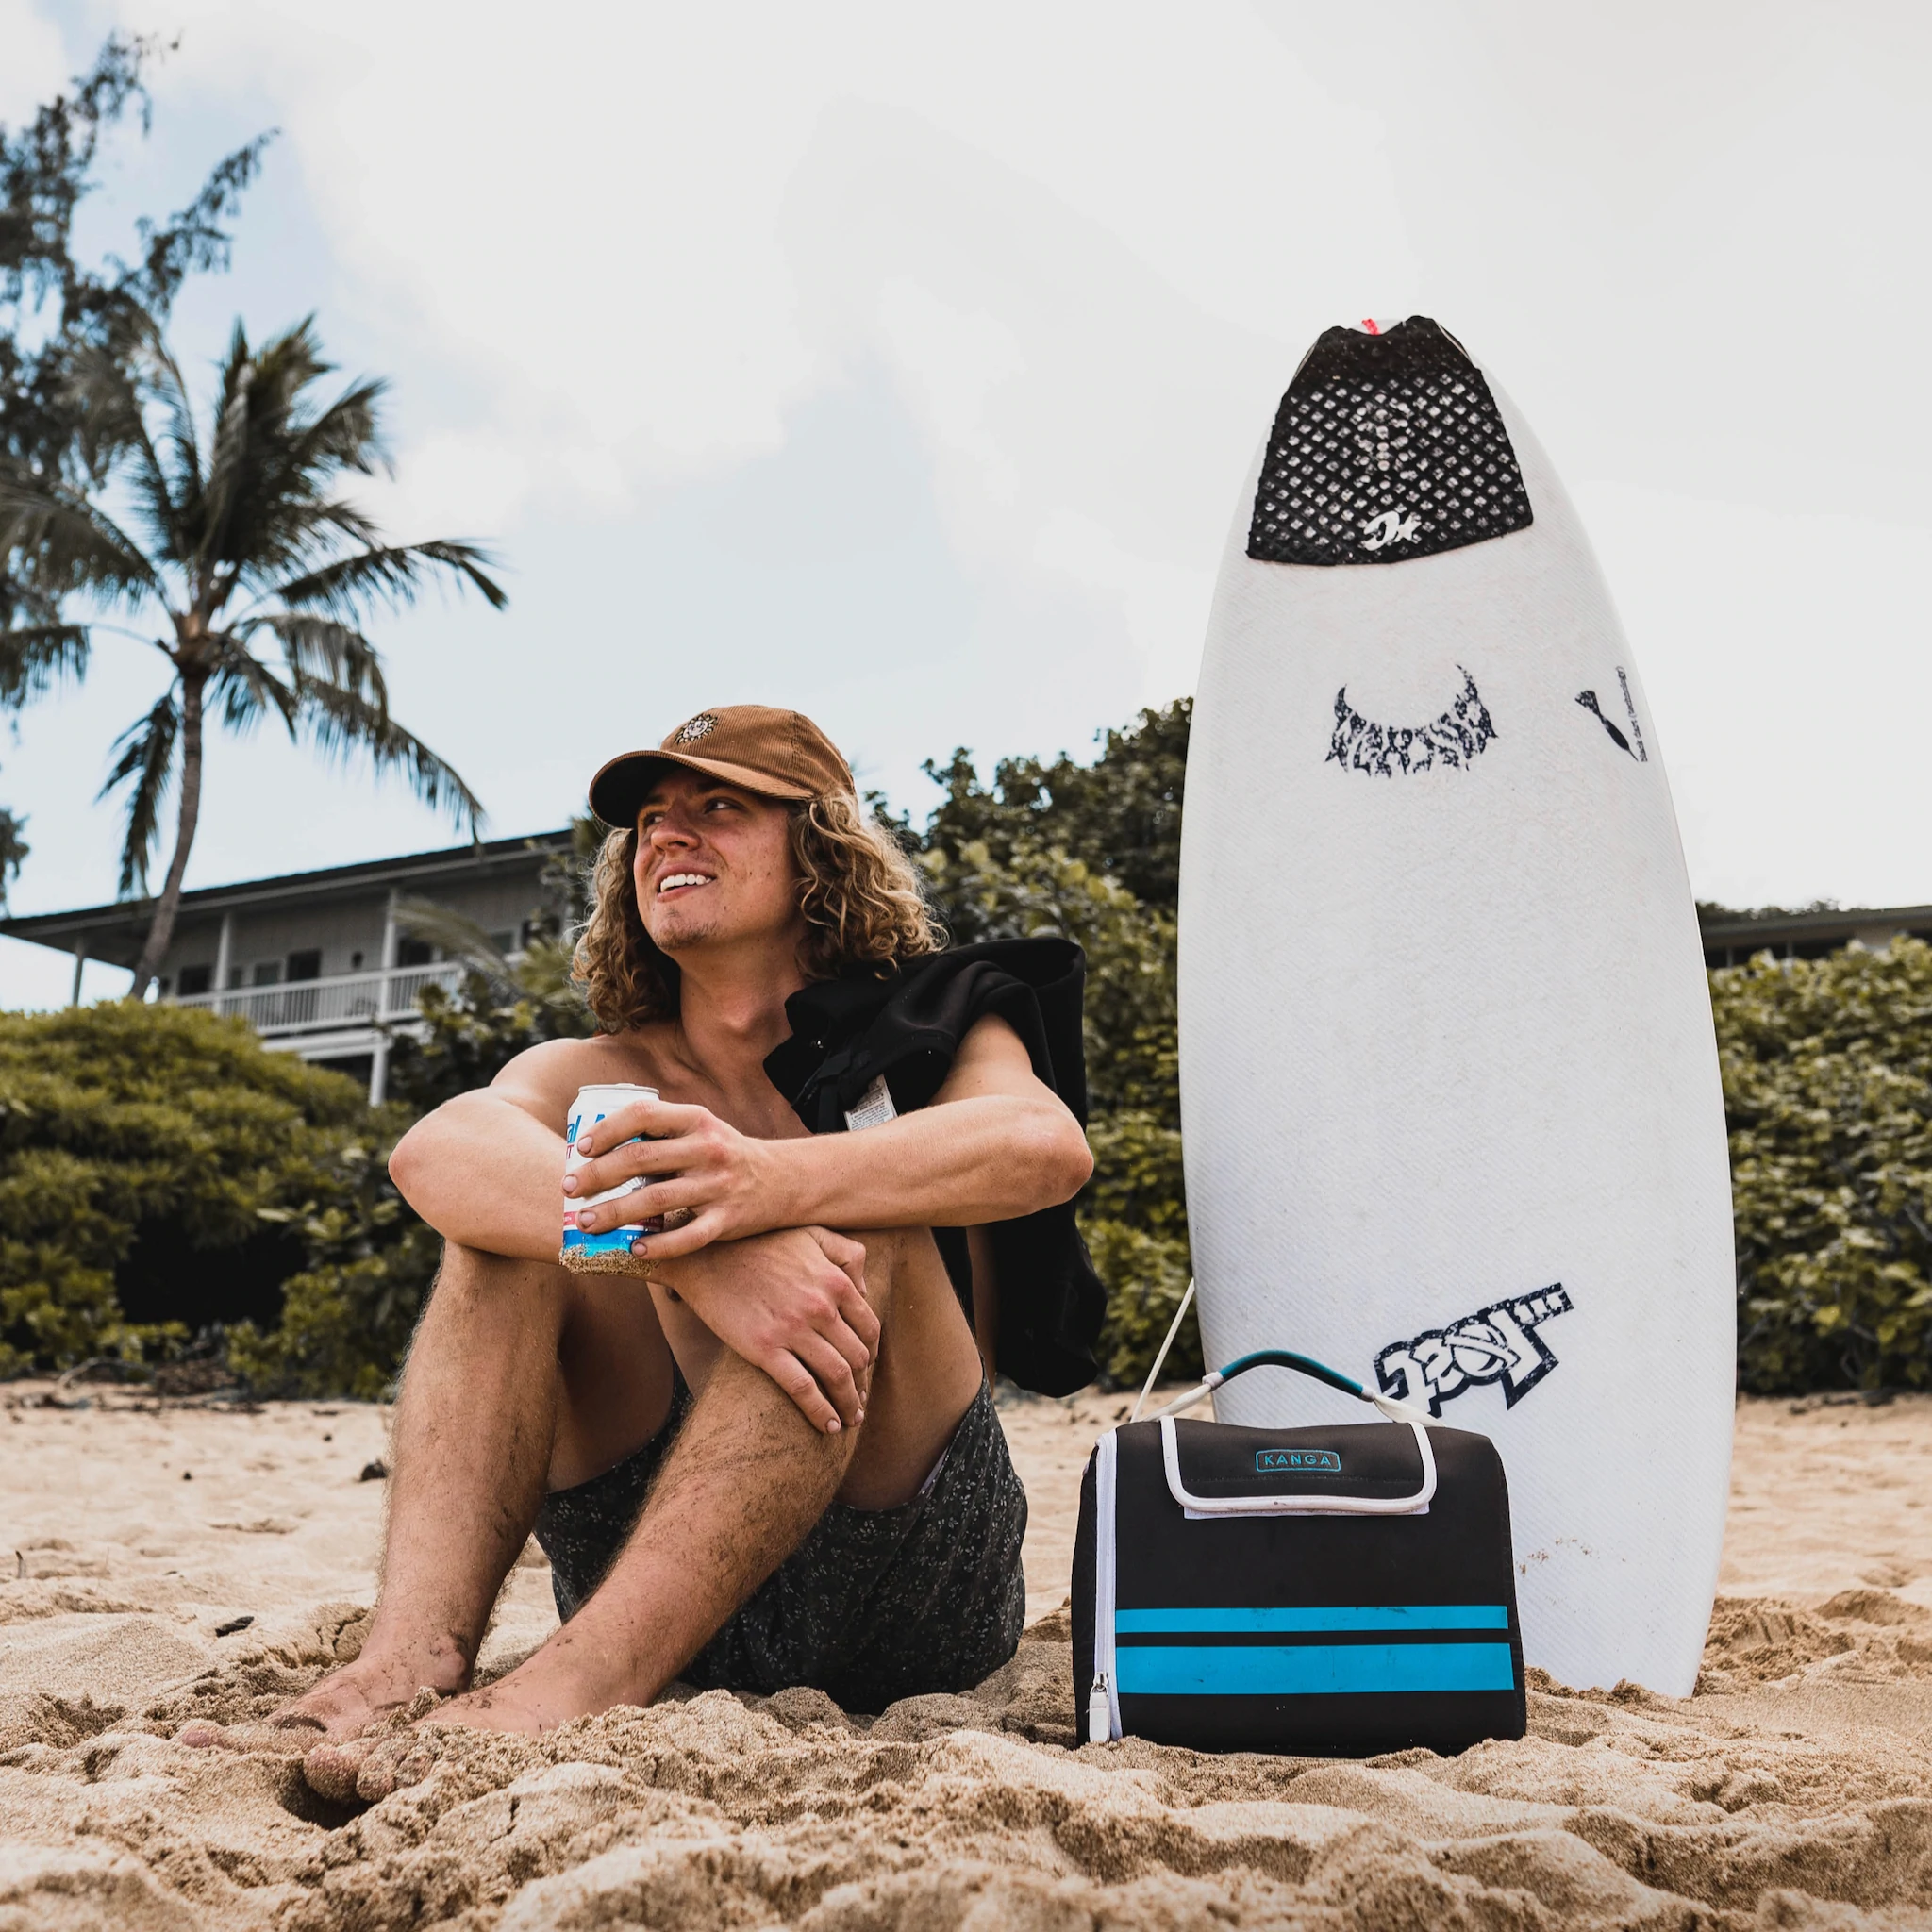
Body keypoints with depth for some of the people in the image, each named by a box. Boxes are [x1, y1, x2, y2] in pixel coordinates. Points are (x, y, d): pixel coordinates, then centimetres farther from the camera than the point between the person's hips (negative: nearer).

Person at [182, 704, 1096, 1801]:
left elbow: (1047, 1145, -22)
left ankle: (575, 1684, -37)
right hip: (647, 1567, 2)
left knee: (849, 1222, -25)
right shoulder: (602, 1077, 8)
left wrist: (765, 1185, -40)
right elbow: (436, 1152, -17)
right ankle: (407, 1659, -31)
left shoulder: (921, 1034, 5)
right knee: (519, 1220, -12)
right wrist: (688, 1248, -37)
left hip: (916, 1580, -2)